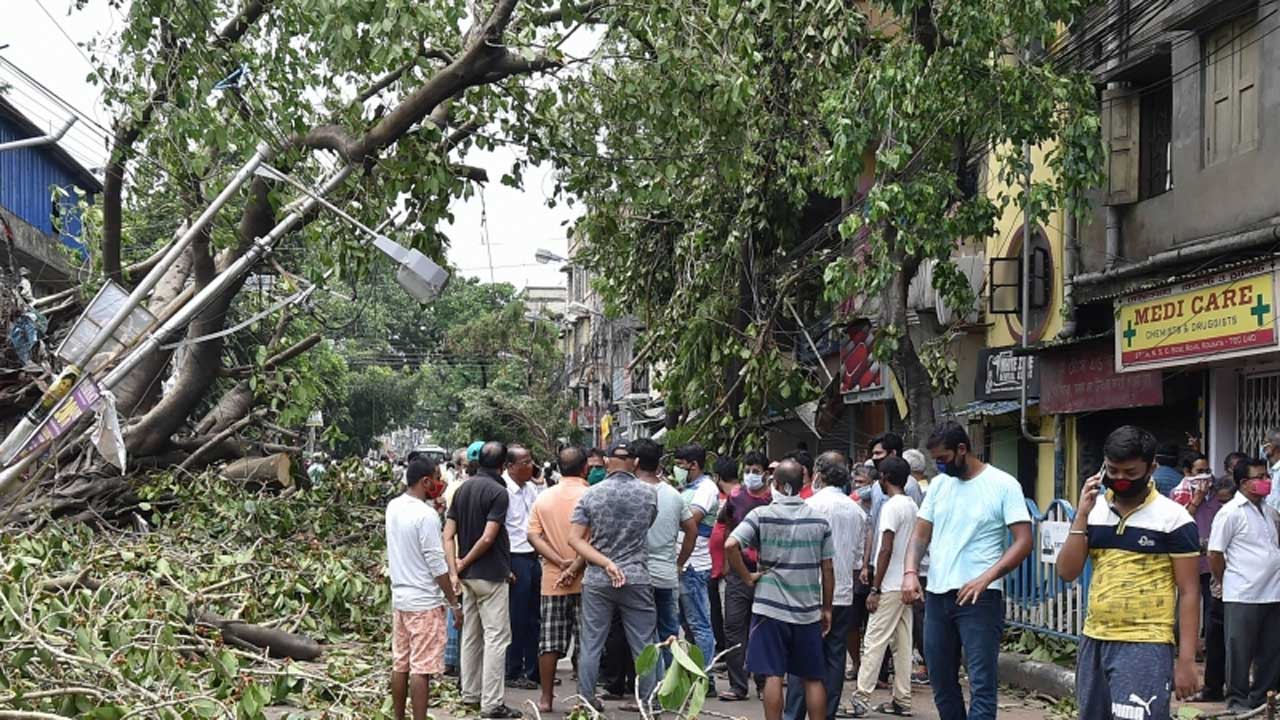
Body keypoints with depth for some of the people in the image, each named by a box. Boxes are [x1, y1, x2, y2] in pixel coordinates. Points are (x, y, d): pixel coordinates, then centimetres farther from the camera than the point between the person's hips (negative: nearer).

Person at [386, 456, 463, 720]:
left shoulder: (393, 507, 5)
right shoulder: (426, 515, -19)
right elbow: (437, 564, -18)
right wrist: (454, 603, -10)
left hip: (399, 598, 8)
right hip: (424, 602, -8)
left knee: (401, 664, 14)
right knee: (422, 668, -4)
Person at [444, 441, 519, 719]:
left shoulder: (463, 489, 8)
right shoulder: (498, 492, -15)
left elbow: (448, 535, 5)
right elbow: (488, 538, -20)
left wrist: (454, 569, 0)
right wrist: (465, 562, -7)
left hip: (468, 575, 8)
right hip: (491, 574, -8)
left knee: (470, 634, 16)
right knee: (496, 636, -5)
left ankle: (470, 693, 24)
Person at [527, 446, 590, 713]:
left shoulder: (544, 498, 6)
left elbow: (533, 535, -2)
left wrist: (560, 561, -9)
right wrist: (575, 567, -17)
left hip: (551, 581, 3)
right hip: (584, 581, -3)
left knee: (549, 641, 8)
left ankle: (546, 698, 12)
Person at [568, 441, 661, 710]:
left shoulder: (590, 494, -3)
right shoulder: (649, 493, -3)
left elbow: (575, 539, -8)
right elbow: (646, 526, 7)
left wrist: (605, 563, -12)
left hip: (596, 580, 1)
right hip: (637, 578, -1)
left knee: (591, 644, 8)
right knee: (643, 645, 7)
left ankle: (586, 700, 13)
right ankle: (649, 702, 10)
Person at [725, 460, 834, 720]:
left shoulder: (761, 515, -6)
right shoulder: (819, 520, 2)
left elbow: (730, 545, -19)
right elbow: (828, 570, 5)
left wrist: (747, 577, -6)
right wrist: (827, 609, 13)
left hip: (771, 607, -2)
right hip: (808, 610, 2)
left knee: (773, 676, 1)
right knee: (813, 678, 10)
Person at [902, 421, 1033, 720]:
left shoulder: (1003, 485, -6)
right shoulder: (938, 484, 11)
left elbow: (1023, 542, -11)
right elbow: (921, 535, 12)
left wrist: (985, 578, -21)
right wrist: (910, 572, -7)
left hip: (979, 597, -6)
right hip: (936, 595, 6)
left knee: (981, 684, -7)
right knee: (941, 682, 13)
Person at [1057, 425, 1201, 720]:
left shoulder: (1173, 518, -6)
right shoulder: (1094, 511, 8)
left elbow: (1189, 592, -6)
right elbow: (1067, 572, 1)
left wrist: (1186, 659, -10)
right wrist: (1082, 515, -7)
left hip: (1145, 647, -6)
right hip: (1094, 642, 6)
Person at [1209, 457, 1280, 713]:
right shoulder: (1231, 512, -9)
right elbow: (1215, 554, -8)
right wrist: (1228, 584, 2)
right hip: (1243, 597, -7)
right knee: (1240, 652, 2)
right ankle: (1237, 700, 13)